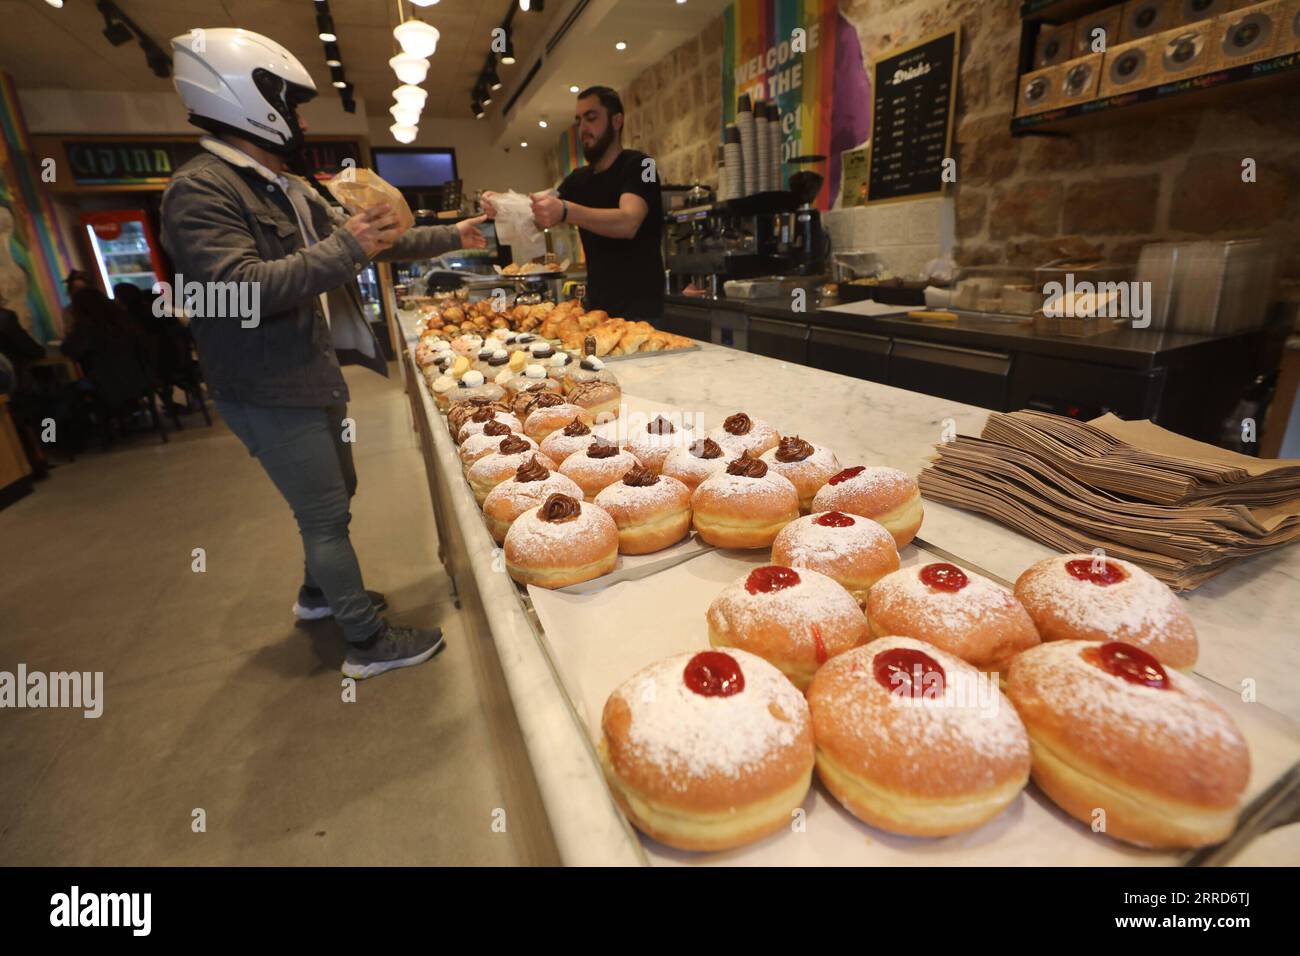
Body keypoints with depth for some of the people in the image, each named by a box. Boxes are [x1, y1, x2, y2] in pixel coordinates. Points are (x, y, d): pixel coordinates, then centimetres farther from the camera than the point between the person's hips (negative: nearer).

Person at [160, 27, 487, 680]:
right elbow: (236, 287, -29)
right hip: (269, 394, -10)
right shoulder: (200, 190, -16)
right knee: (326, 515, -4)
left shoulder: (290, 190, 13)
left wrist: (448, 237, 18)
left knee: (335, 493, 21)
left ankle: (319, 592, 42)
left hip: (313, 377, 10)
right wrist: (341, 250, -28)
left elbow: (370, 243, 19)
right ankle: (367, 642, 9)